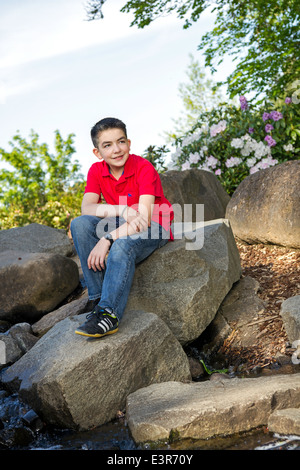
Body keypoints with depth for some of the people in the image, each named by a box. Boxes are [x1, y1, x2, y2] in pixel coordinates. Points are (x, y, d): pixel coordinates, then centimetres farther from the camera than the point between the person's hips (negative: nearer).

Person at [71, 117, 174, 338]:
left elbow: (144, 218, -28)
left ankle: (109, 314, -35)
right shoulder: (96, 171, -3)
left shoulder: (144, 168, -19)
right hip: (121, 228, 6)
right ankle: (99, 298, -20)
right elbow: (86, 208, -16)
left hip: (153, 229, -5)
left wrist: (107, 240, -36)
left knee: (122, 246, -38)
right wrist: (122, 210, -32)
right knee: (80, 224, -21)